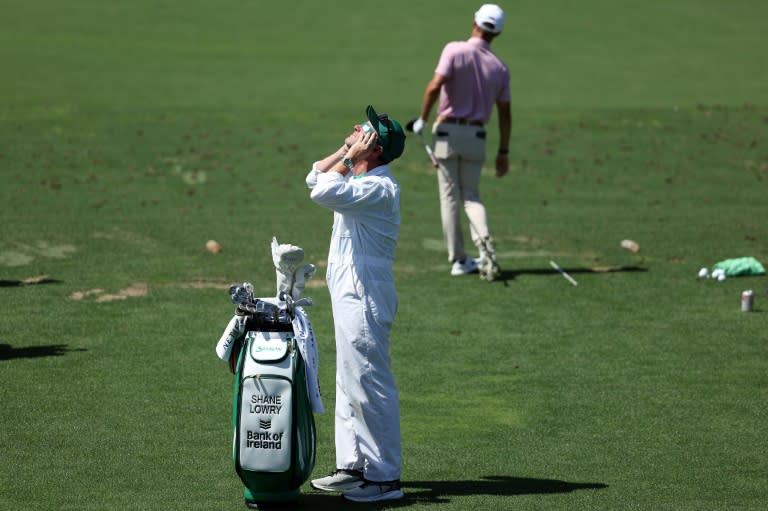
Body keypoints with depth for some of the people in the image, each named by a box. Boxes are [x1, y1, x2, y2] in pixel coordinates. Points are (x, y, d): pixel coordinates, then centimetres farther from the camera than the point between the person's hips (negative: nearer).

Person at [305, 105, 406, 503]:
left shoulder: (380, 187, -18)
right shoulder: (361, 177, 13)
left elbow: (324, 192, -28)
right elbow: (315, 178, 20)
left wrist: (350, 156, -16)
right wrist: (346, 152, 8)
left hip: (365, 297, -11)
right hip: (349, 293, 11)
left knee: (370, 385, -8)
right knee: (349, 384, 16)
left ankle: (385, 477, -4)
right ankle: (354, 466, 24)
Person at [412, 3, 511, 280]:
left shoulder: (455, 50, -8)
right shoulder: (499, 67, 3)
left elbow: (435, 86, -19)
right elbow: (505, 113, 4)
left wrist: (422, 119, -6)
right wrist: (503, 151, 11)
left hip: (447, 131, -2)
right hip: (476, 136, 3)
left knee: (450, 197, 6)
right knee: (471, 196, 12)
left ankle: (459, 259, 6)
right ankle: (484, 242, -16)